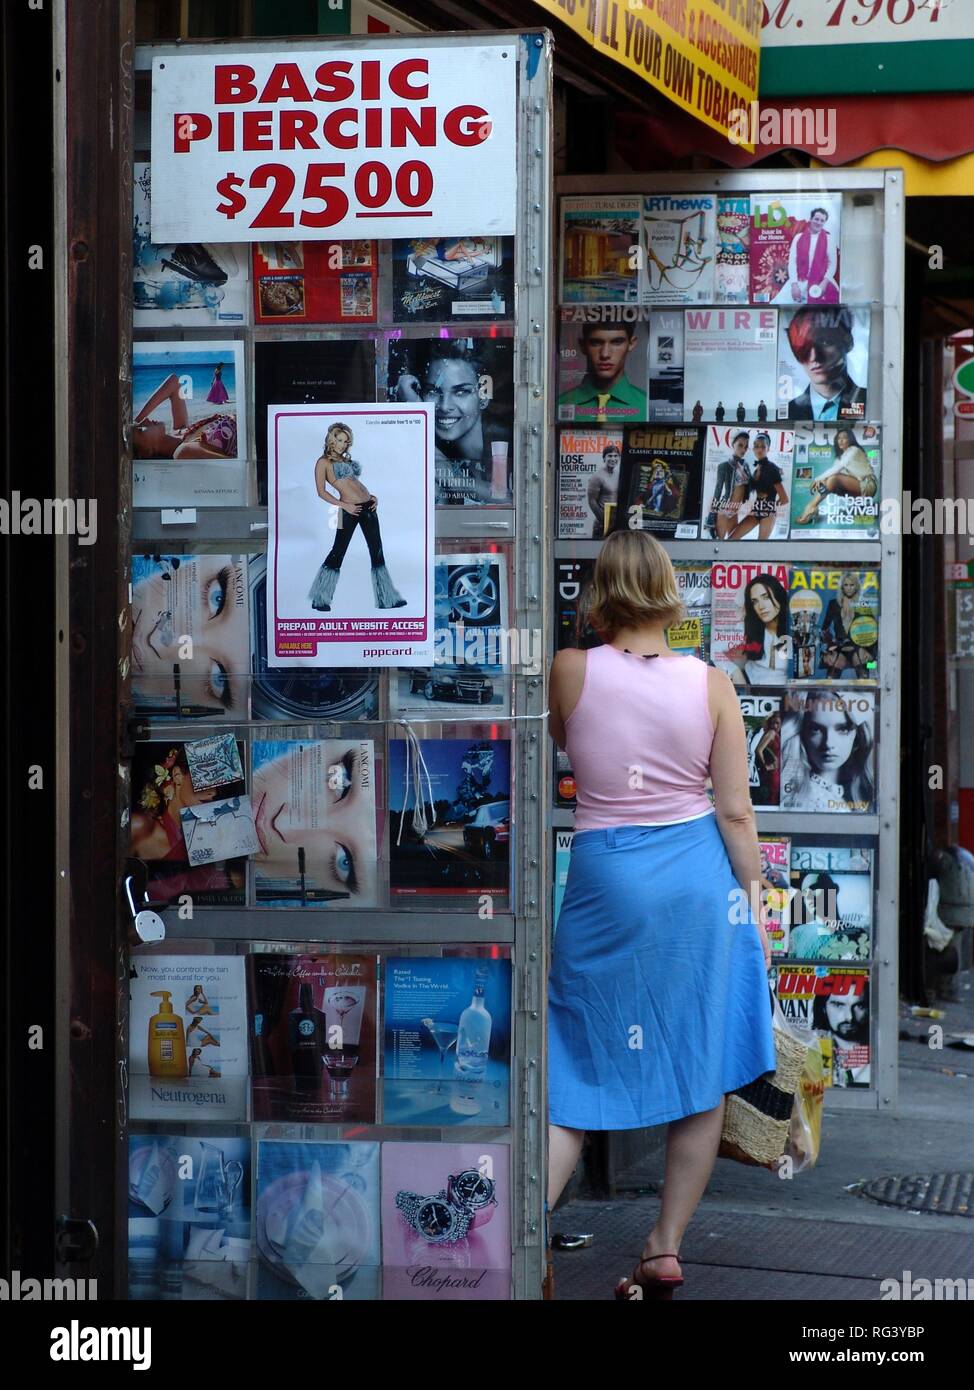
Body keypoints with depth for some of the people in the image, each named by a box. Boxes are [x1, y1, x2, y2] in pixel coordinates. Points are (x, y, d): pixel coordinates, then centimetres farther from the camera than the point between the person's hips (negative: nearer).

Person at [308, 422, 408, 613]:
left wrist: (372, 496, 9)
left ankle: (386, 598, 14)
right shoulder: (324, 462, 0)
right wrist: (343, 505, -14)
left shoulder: (346, 459, 19)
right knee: (338, 551, -2)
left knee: (377, 551, 8)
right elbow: (321, 491, -6)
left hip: (367, 506, 7)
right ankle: (320, 599, 9)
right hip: (349, 510, -7)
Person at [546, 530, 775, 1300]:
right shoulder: (712, 684, -4)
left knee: (578, 1071, 5)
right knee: (703, 1074, 11)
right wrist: (752, 899, 6)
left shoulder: (570, 673, -6)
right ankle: (667, 1247, 14)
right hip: (700, 878, 1)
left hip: (607, 881, -1)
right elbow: (735, 811, -3)